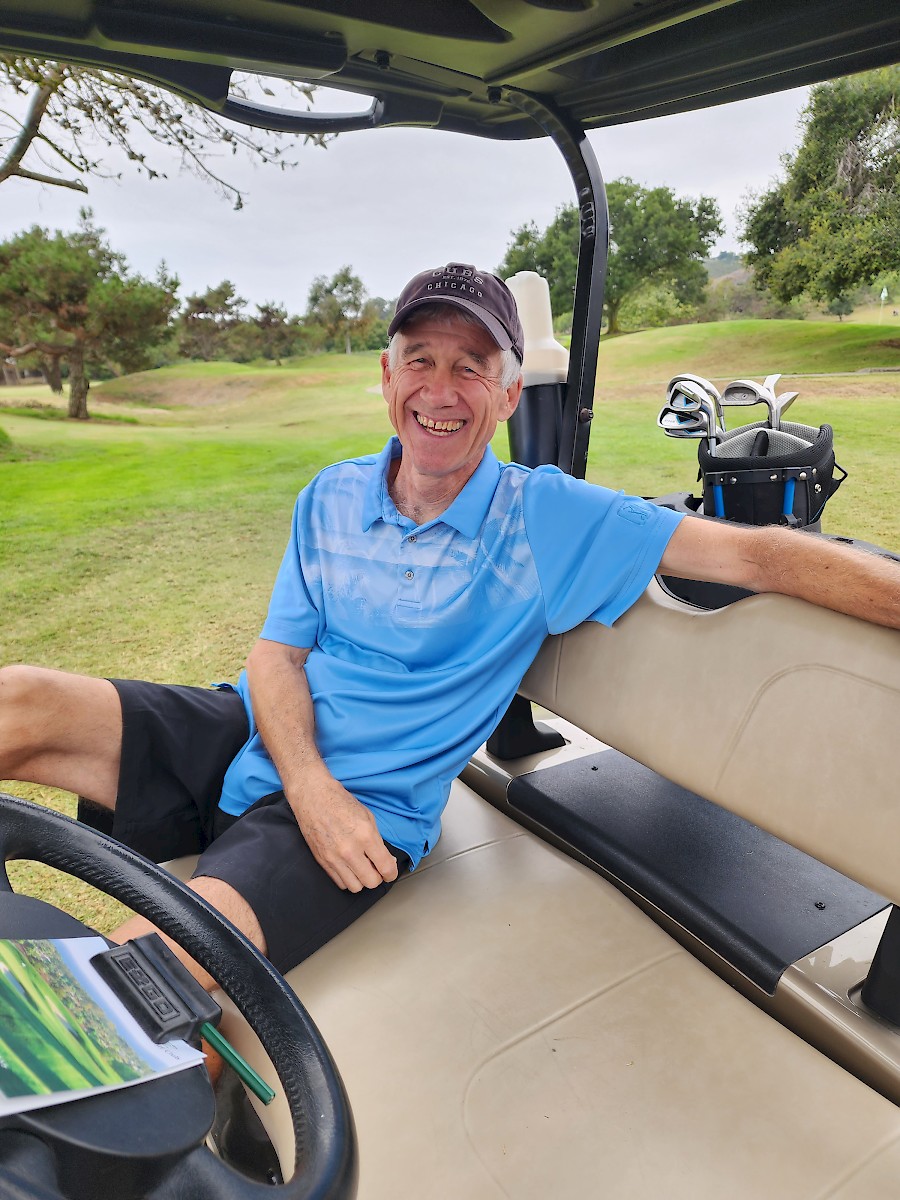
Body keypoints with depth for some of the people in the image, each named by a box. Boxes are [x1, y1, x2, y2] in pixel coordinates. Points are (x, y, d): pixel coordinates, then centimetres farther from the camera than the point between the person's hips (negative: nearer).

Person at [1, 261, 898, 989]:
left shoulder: (550, 519, -9)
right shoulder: (331, 497, 4)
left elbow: (754, 554, -13)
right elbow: (278, 652, 2)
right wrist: (310, 782, -15)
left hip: (364, 809, -5)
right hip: (255, 737, 5)